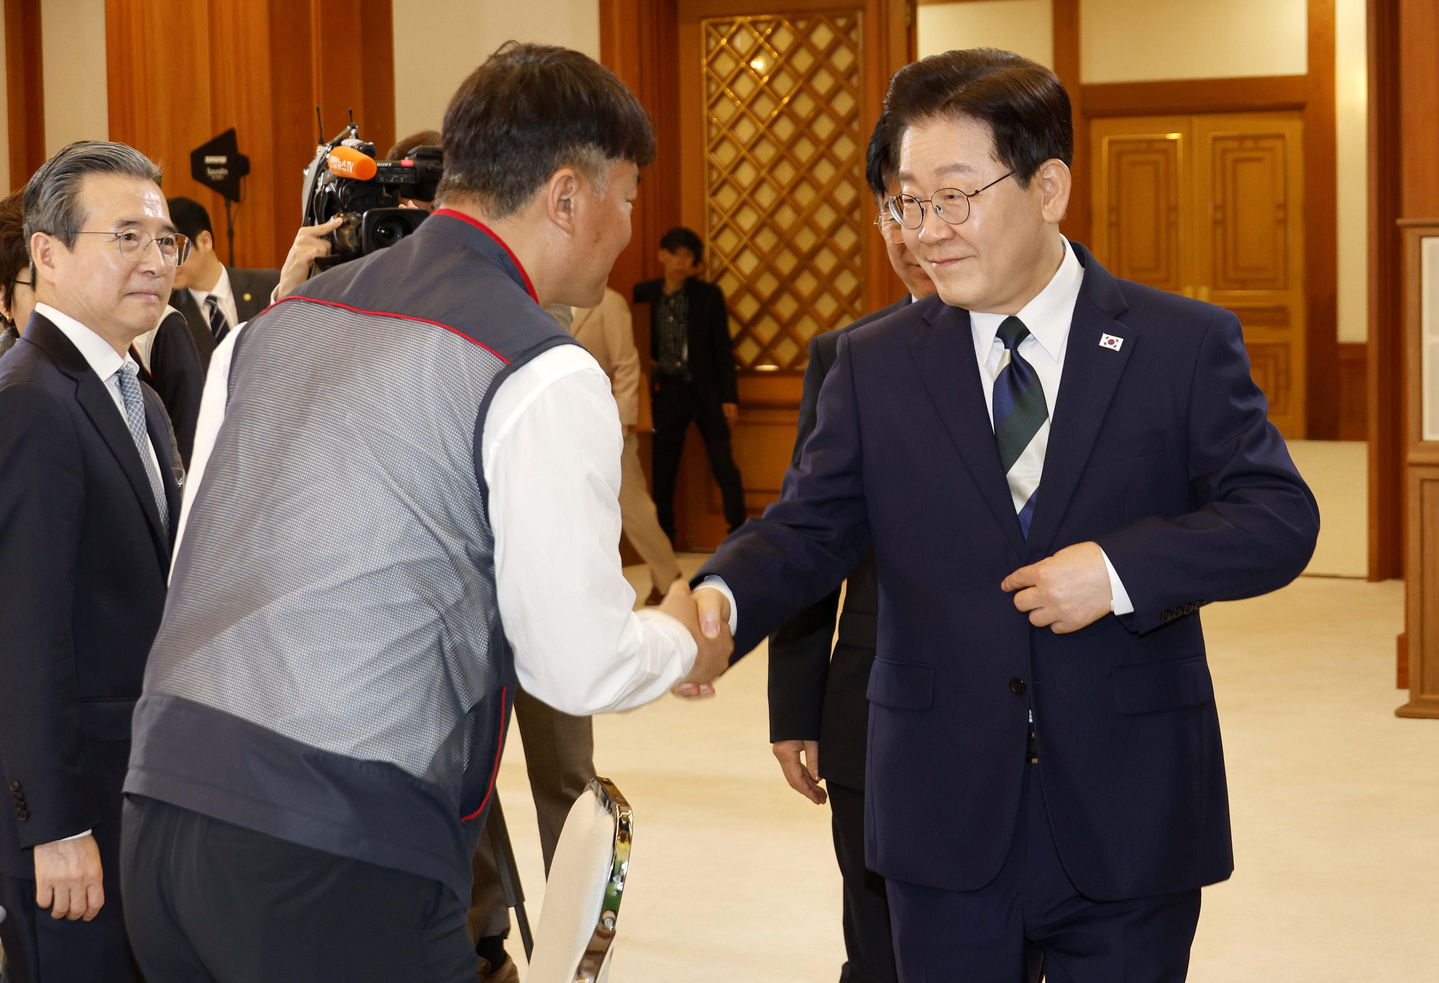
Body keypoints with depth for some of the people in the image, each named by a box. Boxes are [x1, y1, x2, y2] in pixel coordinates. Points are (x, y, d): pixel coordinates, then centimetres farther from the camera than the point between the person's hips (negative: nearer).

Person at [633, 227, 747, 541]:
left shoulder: (708, 295, -3)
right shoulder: (645, 294, 1)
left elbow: (723, 348, -1)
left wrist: (730, 397, -4)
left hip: (706, 391, -2)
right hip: (668, 392, 2)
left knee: (724, 468, -2)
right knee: (662, 470, 5)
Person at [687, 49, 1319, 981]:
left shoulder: (1185, 344, -1)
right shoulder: (875, 365, 5)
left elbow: (1280, 518, -5)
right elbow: (809, 526, -1)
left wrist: (1121, 569, -20)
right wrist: (724, 600, -23)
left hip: (1128, 821, -1)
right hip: (947, 826, 1)